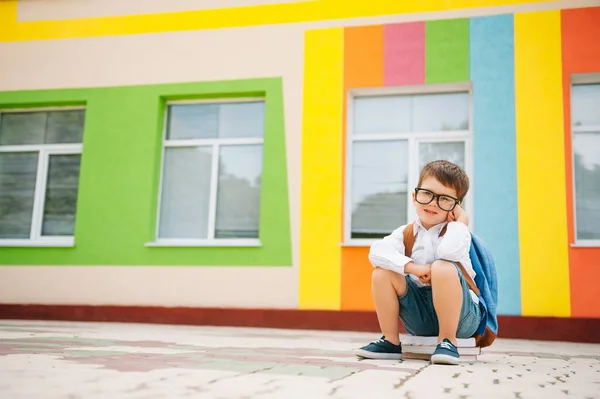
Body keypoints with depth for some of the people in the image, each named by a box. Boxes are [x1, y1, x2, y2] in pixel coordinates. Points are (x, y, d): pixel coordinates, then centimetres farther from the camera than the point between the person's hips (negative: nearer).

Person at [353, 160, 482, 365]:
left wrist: (460, 221, -19)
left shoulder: (455, 231, -9)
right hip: (420, 315, 4)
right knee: (382, 272, -13)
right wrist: (412, 267, -30)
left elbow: (450, 251, -36)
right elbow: (377, 252, -18)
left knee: (443, 268, -32)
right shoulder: (406, 233, 3)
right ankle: (390, 342, -2)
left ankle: (447, 341, -17)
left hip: (460, 314, -4)